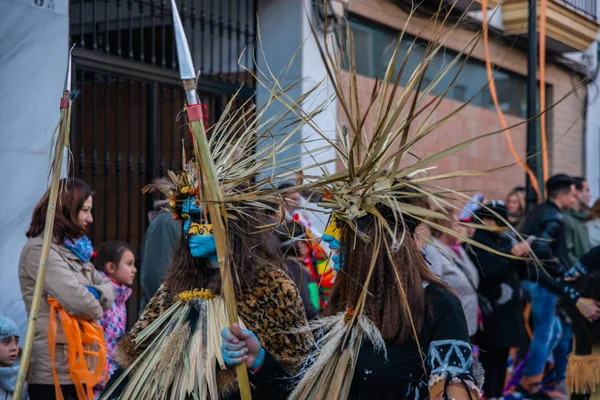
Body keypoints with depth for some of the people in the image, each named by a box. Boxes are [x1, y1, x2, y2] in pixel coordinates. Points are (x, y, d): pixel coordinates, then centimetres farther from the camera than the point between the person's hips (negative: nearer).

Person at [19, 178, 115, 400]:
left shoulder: (75, 248, 16)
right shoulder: (40, 249, -13)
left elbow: (108, 288, 13)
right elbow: (77, 300, -24)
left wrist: (95, 293, -9)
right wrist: (97, 306, -2)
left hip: (78, 366, 9)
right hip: (55, 370, -9)